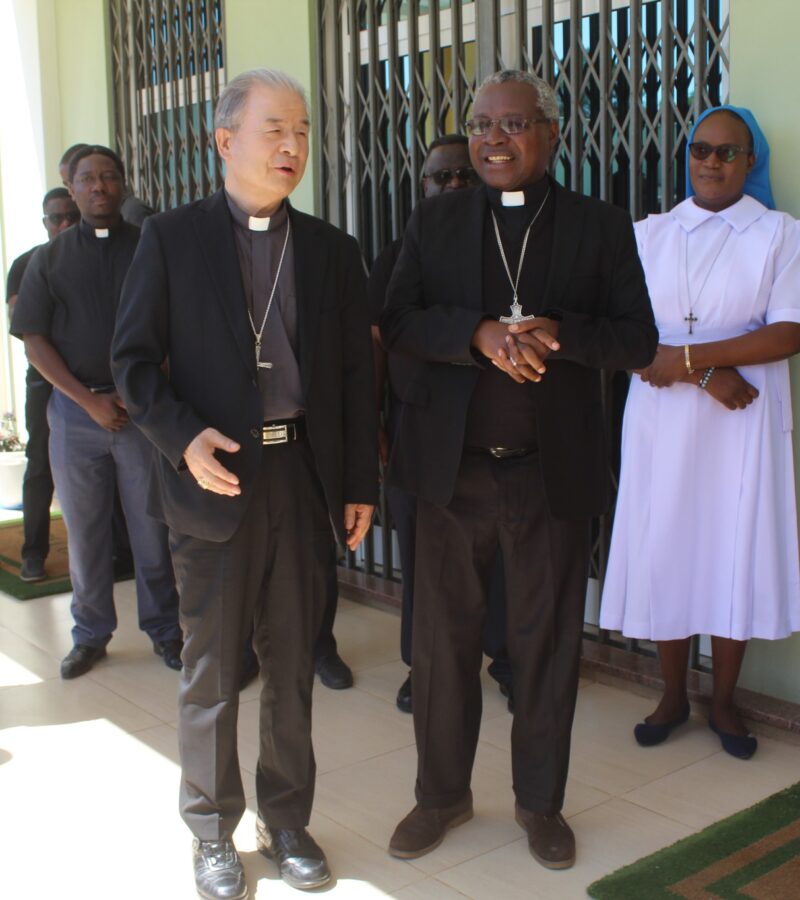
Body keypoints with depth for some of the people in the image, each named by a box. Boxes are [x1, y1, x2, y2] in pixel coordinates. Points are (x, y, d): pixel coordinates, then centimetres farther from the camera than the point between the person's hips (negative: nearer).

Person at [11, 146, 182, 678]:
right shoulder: (51, 258, 8)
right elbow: (34, 339, 2)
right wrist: (90, 401, -8)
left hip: (143, 408, -1)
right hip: (76, 408, 1)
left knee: (152, 528, 2)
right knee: (84, 530, 8)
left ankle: (164, 630, 15)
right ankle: (91, 635, 21)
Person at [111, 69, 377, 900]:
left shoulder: (330, 249, 9)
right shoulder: (171, 238, 0)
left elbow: (354, 373, 8)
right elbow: (134, 361, -2)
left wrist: (360, 484, 5)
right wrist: (183, 438, -18)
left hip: (306, 479, 3)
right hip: (215, 479, -2)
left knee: (293, 667, 12)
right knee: (211, 673, 7)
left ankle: (286, 820, 29)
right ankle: (213, 831, 25)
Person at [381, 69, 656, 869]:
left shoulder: (600, 226, 2)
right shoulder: (435, 220, 6)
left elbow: (638, 340, -3)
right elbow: (397, 323, -3)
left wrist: (553, 332, -21)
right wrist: (480, 333, -21)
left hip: (552, 472, -1)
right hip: (451, 466, 1)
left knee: (546, 644, 10)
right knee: (442, 639, 11)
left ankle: (540, 801, 30)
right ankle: (442, 794, 30)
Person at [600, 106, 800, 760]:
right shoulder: (649, 234, 8)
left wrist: (684, 356, -15)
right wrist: (707, 374, -14)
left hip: (742, 421, -1)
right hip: (662, 423, 2)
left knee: (735, 553, 4)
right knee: (664, 549, 5)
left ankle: (724, 702, 21)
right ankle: (673, 695, 21)